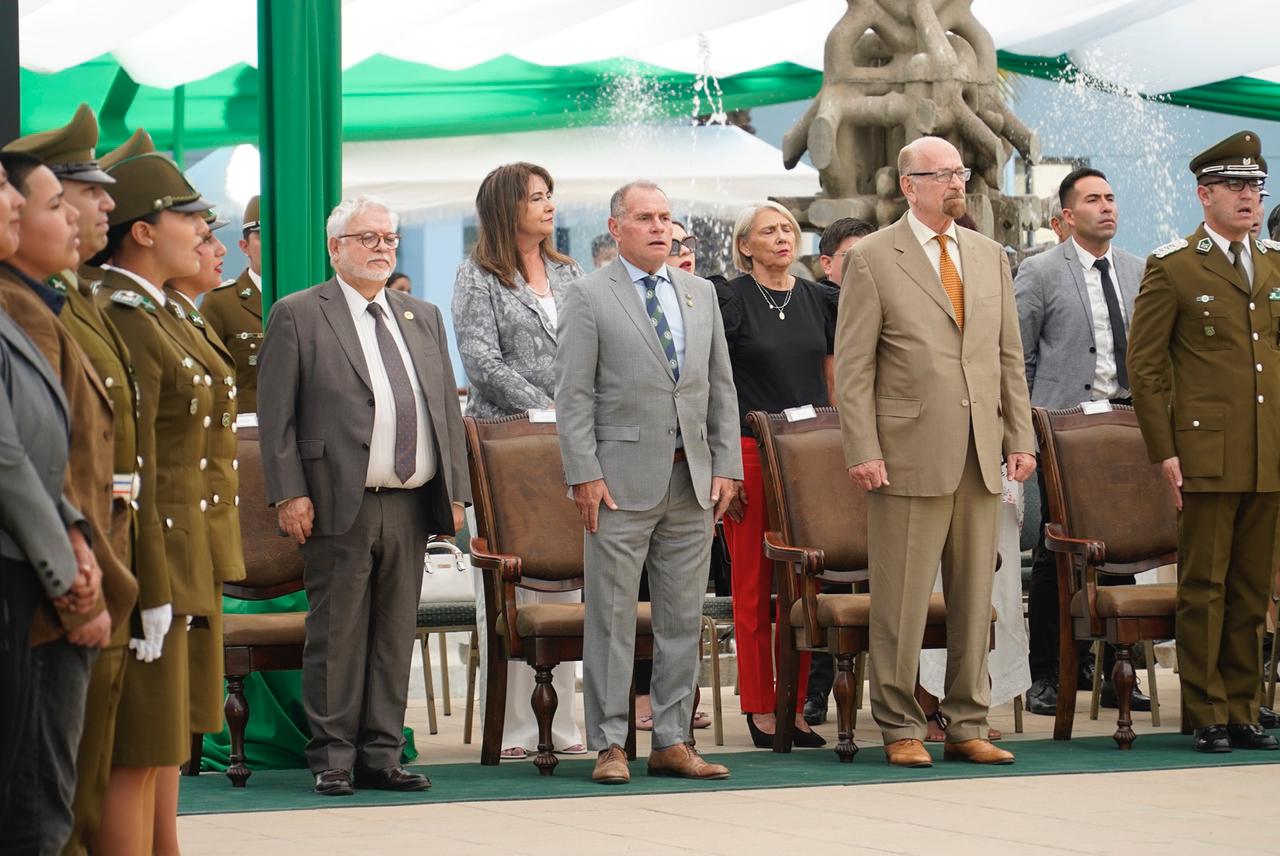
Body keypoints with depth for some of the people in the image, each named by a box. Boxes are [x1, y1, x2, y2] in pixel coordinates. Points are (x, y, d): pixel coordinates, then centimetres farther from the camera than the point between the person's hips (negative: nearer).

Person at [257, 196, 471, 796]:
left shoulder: (423, 318, 18)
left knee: (396, 635, 7)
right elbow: (276, 415, -3)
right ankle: (333, 760, 6)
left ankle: (382, 757, 14)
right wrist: (289, 494, -11)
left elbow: (448, 409, 19)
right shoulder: (298, 315, 0)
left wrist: (455, 491, 11)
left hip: (411, 504, 5)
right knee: (337, 636, -1)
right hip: (339, 504, -5)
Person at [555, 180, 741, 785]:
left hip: (692, 483, 5)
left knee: (683, 619, 7)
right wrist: (584, 475, -13)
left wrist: (726, 466, 7)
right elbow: (573, 395, -6)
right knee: (611, 618, -3)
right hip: (622, 479, -5)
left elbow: (721, 387, 16)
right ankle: (609, 745, 2)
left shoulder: (701, 294, 15)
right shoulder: (589, 297, -1)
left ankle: (672, 742, 12)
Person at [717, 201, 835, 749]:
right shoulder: (729, 301, -2)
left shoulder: (818, 300, 11)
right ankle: (759, 709, 5)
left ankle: (794, 705, 11)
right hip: (750, 452, -4)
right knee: (752, 585, 0)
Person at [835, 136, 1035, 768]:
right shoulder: (873, 259, -1)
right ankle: (900, 729, 5)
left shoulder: (989, 256, 15)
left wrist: (1021, 438, 8)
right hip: (910, 455, -5)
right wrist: (862, 452, -11)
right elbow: (853, 366, -4)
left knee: (974, 596, 8)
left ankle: (967, 727, 14)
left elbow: (1009, 356, 17)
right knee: (901, 602, -3)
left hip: (980, 456, 5)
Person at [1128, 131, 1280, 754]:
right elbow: (1144, 364, -2)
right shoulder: (1173, 268, 0)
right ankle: (1206, 716, 3)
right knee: (1204, 587, -2)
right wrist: (1163, 452, -8)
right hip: (1208, 456, -5)